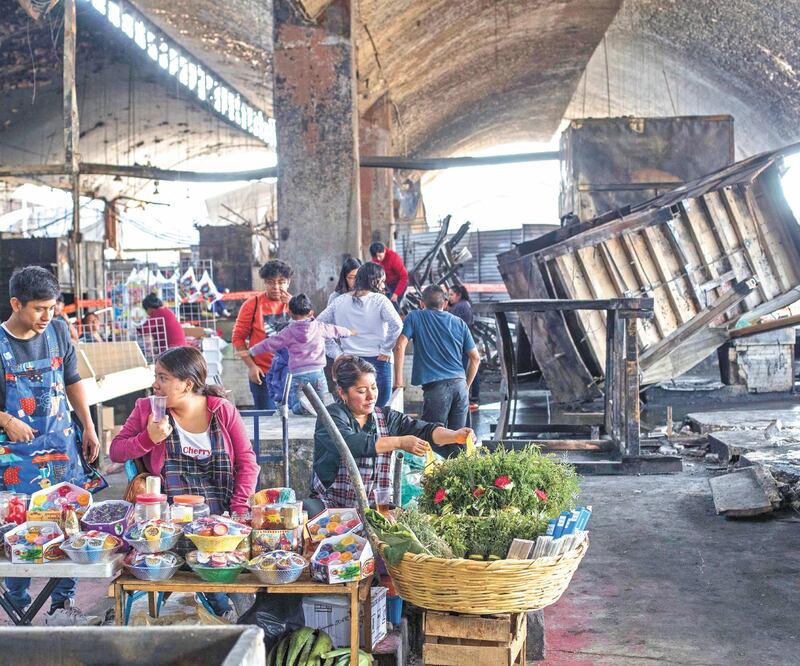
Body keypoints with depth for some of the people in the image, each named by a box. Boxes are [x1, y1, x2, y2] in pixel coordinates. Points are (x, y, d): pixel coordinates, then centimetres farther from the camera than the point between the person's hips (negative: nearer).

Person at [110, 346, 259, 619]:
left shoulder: (223, 410, 6)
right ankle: (221, 609, -1)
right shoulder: (147, 408, 8)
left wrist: (239, 510, -5)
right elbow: (115, 452, 10)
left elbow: (247, 461, 6)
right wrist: (148, 439, -9)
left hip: (221, 515, 1)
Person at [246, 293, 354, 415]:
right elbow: (335, 330, 27)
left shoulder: (288, 332, 4)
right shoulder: (319, 327, 11)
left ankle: (303, 402, -35)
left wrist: (251, 352, 17)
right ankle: (328, 400, -23)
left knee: (296, 407, -2)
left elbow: (270, 343, 7)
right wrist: (350, 332, 46)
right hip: (317, 371, 2)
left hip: (298, 374, -2)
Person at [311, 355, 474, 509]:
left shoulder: (386, 417, 9)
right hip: (332, 505, -3)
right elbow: (349, 443, -25)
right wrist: (400, 442, -30)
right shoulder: (332, 415, -5)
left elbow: (425, 431, -2)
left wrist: (455, 436, -23)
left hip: (375, 506, 4)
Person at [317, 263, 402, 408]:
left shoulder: (340, 302, 6)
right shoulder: (379, 300, -7)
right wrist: (386, 350, -9)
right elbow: (396, 325, -20)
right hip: (378, 361, -4)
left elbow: (319, 323, 10)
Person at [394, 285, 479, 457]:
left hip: (435, 386, -4)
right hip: (460, 384, 4)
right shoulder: (459, 323, 16)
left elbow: (400, 347, -5)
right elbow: (475, 358, 15)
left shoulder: (415, 317, 7)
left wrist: (398, 380, -1)